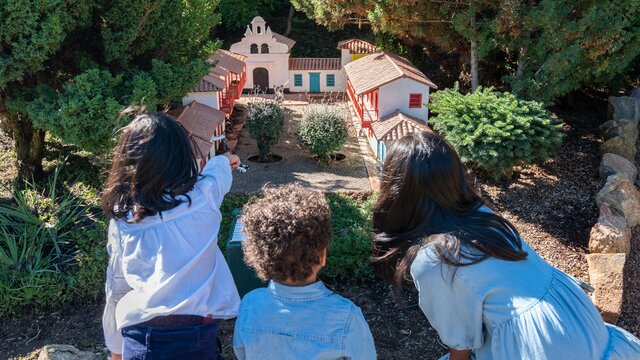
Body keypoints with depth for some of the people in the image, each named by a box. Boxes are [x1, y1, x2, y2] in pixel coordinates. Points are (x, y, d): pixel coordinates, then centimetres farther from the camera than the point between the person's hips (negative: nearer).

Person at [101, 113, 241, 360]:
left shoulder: (122, 217, -2)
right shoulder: (203, 197, -6)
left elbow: (117, 288, 6)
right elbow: (216, 170, 19)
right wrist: (224, 160, 42)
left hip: (140, 339, 1)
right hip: (197, 336, -1)